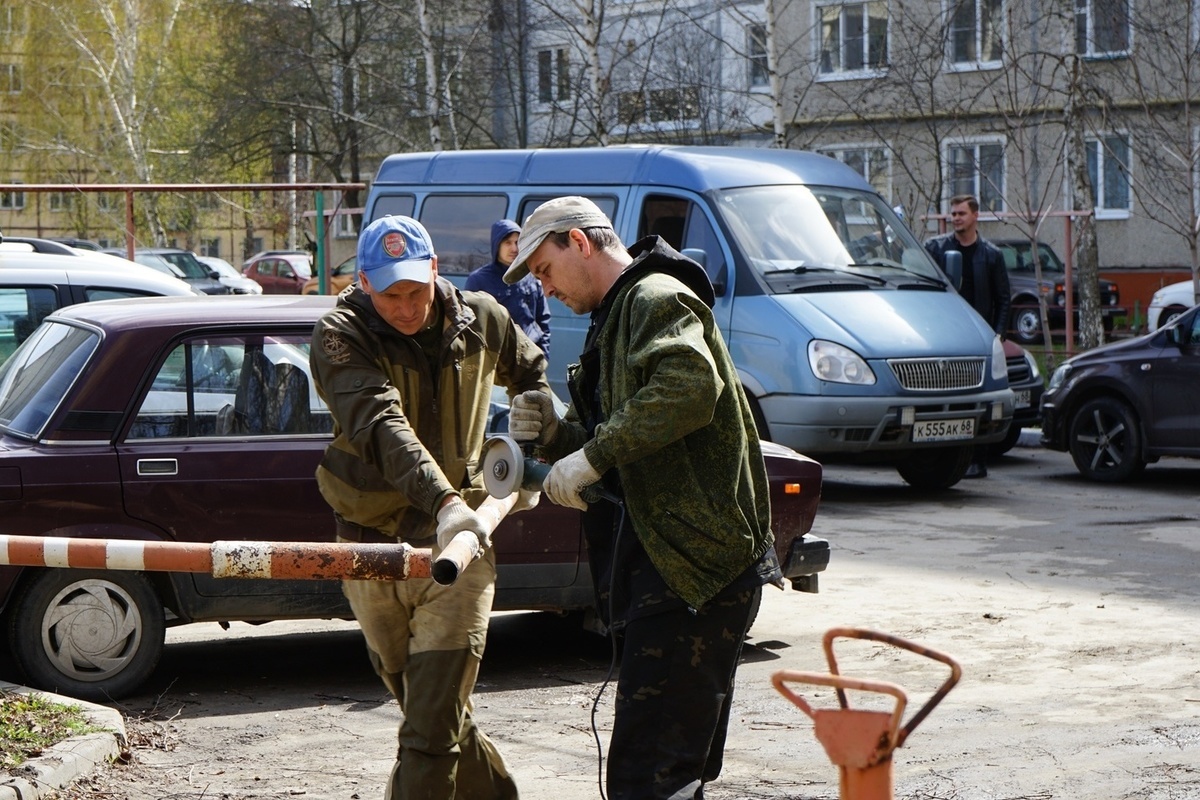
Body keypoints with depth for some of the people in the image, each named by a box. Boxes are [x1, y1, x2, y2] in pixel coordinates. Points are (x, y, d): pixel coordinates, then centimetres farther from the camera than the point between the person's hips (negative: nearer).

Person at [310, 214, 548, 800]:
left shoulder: (480, 321, 0)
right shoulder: (340, 335, -11)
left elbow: (532, 375, 24)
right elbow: (380, 424, -29)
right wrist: (443, 500, -43)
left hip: (456, 540, -1)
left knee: (432, 731, -11)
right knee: (423, 706, 16)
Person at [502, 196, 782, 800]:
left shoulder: (657, 298, -8)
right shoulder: (618, 316, 25)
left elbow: (690, 388, -28)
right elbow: (615, 445, 26)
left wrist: (593, 456, -26)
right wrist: (552, 435, 6)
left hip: (696, 557, -11)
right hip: (662, 559, 11)